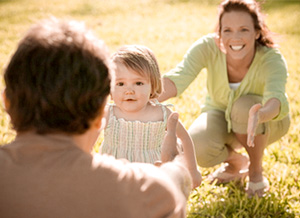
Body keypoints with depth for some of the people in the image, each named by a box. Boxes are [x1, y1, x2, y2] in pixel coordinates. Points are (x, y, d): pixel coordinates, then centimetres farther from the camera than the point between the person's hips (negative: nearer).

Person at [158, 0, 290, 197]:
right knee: (198, 148, -29)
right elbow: (177, 79, -41)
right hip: (221, 114, 2)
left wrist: (259, 115, -74)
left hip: (267, 123, -1)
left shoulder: (271, 59, -32)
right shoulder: (208, 47, -27)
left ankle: (256, 171, -7)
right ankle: (235, 162, 8)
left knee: (244, 106, -36)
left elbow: (276, 99, -50)